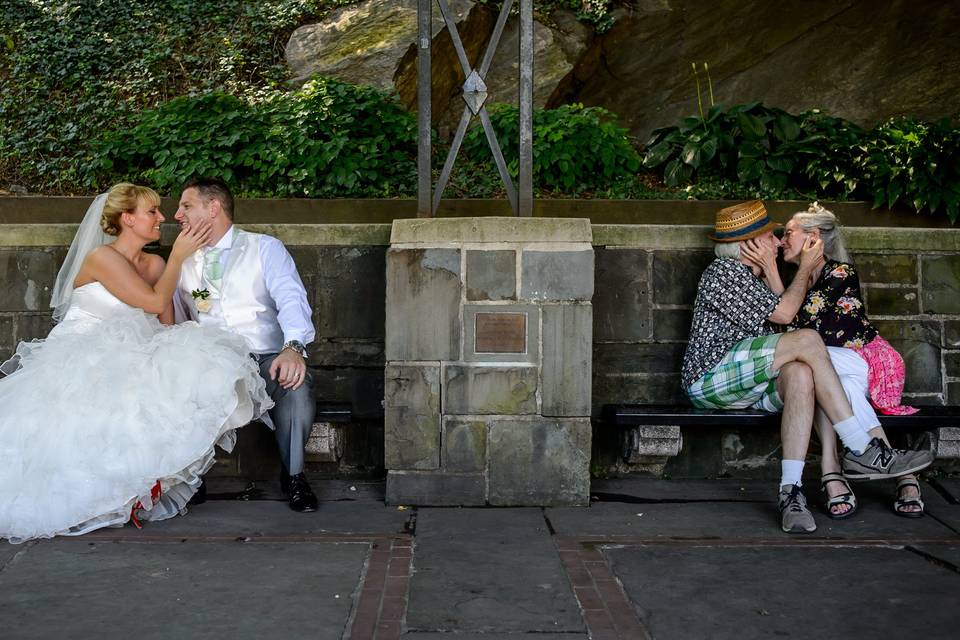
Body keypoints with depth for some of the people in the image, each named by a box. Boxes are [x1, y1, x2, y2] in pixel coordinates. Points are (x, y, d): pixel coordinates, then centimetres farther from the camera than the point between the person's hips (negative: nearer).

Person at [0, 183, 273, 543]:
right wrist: (178, 257, -6)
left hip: (124, 360, 6)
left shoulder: (155, 265, 12)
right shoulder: (101, 257, -9)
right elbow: (155, 301, -15)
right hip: (82, 361, -6)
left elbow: (167, 326, 10)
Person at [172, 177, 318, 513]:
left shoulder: (265, 248, 8)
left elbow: (291, 299, -8)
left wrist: (293, 346, -29)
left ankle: (293, 475, -12)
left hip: (267, 359, -3)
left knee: (297, 389, -36)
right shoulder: (183, 263, 22)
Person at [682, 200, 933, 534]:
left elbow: (777, 317, 15)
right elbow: (784, 312, -9)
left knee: (800, 373, -28)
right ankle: (862, 450, -24)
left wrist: (770, 271, 12)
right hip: (711, 378, -8)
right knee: (807, 340, -25)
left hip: (746, 386, 8)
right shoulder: (722, 271, -4)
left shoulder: (753, 277, 27)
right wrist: (805, 268, 3)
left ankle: (790, 491, -39)